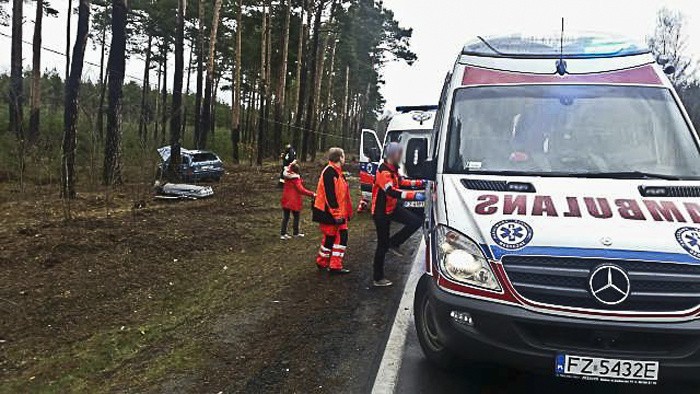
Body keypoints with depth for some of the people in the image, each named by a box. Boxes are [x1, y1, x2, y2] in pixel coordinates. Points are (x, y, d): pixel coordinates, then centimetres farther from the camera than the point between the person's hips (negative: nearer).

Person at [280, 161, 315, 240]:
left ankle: (283, 234, 10)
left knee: (285, 217, 10)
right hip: (294, 201, -6)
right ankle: (296, 233, 20)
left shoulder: (287, 176, -2)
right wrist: (312, 194, -25)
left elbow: (287, 169, 23)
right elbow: (301, 190, -26)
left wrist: (291, 165, 26)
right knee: (296, 217, 11)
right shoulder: (296, 179, -20)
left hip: (286, 201, 6)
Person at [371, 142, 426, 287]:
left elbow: (401, 182, 21)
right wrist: (415, 196, -45)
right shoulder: (383, 171, -26)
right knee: (383, 245, -1)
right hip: (381, 212, -9)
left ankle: (394, 243, 11)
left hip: (392, 207, 9)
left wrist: (421, 183, 14)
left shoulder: (393, 169, 5)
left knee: (416, 221, -4)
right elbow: (392, 192, -39)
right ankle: (378, 279, 11)